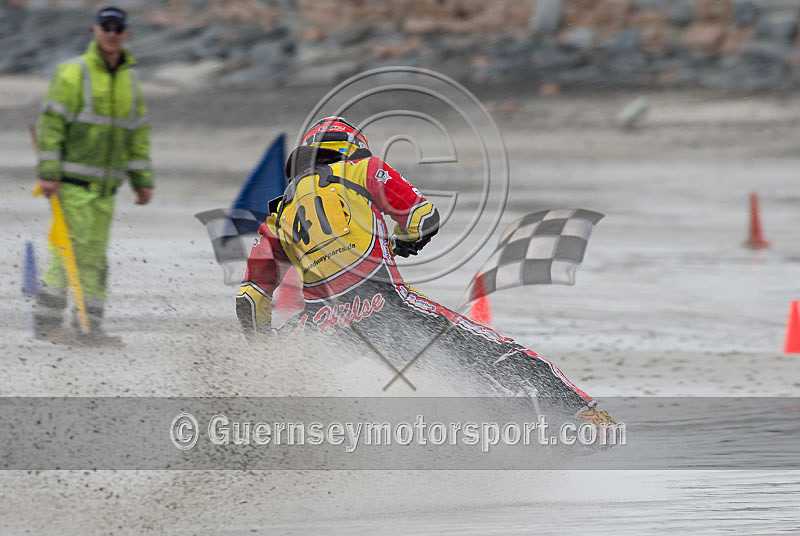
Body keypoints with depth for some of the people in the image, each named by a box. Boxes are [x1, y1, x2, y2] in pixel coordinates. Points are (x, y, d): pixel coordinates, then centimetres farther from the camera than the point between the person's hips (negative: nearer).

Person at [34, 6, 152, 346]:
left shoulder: (130, 79, 15)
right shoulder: (73, 73, -5)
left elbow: (138, 132, 20)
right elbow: (51, 123, -9)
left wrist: (142, 180, 14)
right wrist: (48, 173, -15)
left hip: (106, 184, 6)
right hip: (73, 179, -6)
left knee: (95, 255, 6)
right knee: (72, 247, -12)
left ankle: (89, 326, 8)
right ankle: (47, 321, -8)